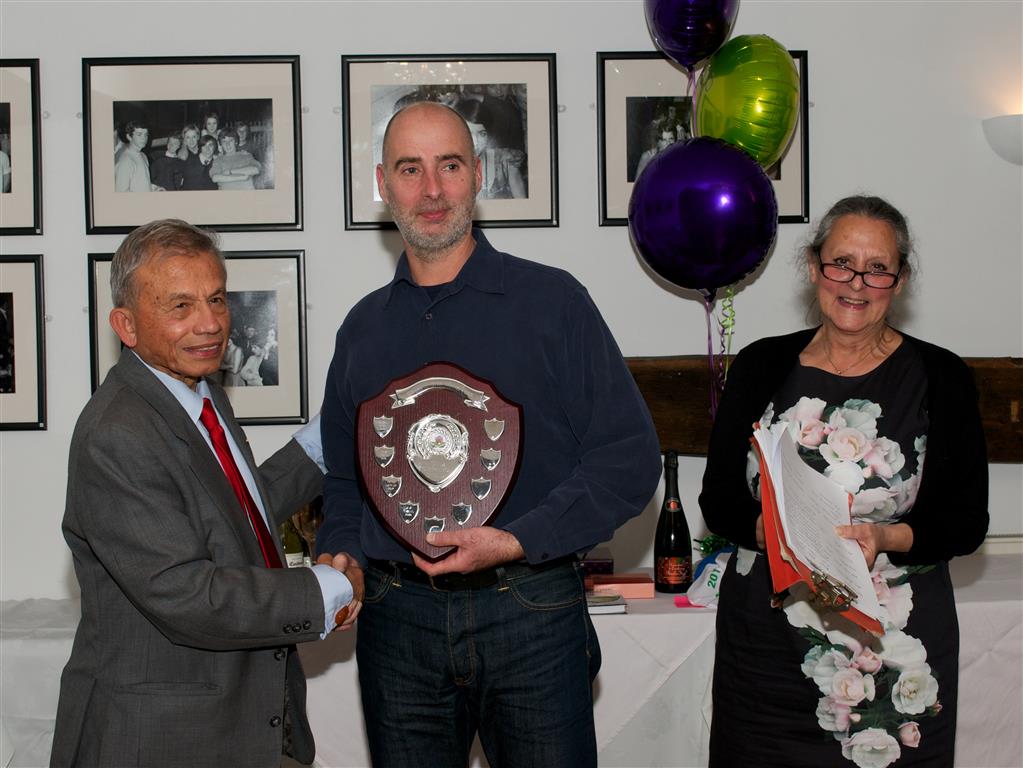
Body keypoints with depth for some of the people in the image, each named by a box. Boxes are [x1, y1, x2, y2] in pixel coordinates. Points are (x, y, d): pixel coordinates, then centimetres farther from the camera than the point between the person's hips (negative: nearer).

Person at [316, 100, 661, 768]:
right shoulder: (363, 327, 11)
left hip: (531, 617, -3)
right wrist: (341, 551, 0)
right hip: (397, 619, 3)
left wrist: (518, 541, -15)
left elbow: (630, 457, -5)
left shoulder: (552, 300, -1)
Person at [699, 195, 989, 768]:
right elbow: (718, 500, 4)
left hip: (896, 650, -1)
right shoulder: (762, 366, 4)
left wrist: (887, 538, -19)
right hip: (763, 642, 1)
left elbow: (967, 522, -1)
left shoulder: (941, 378, -1)